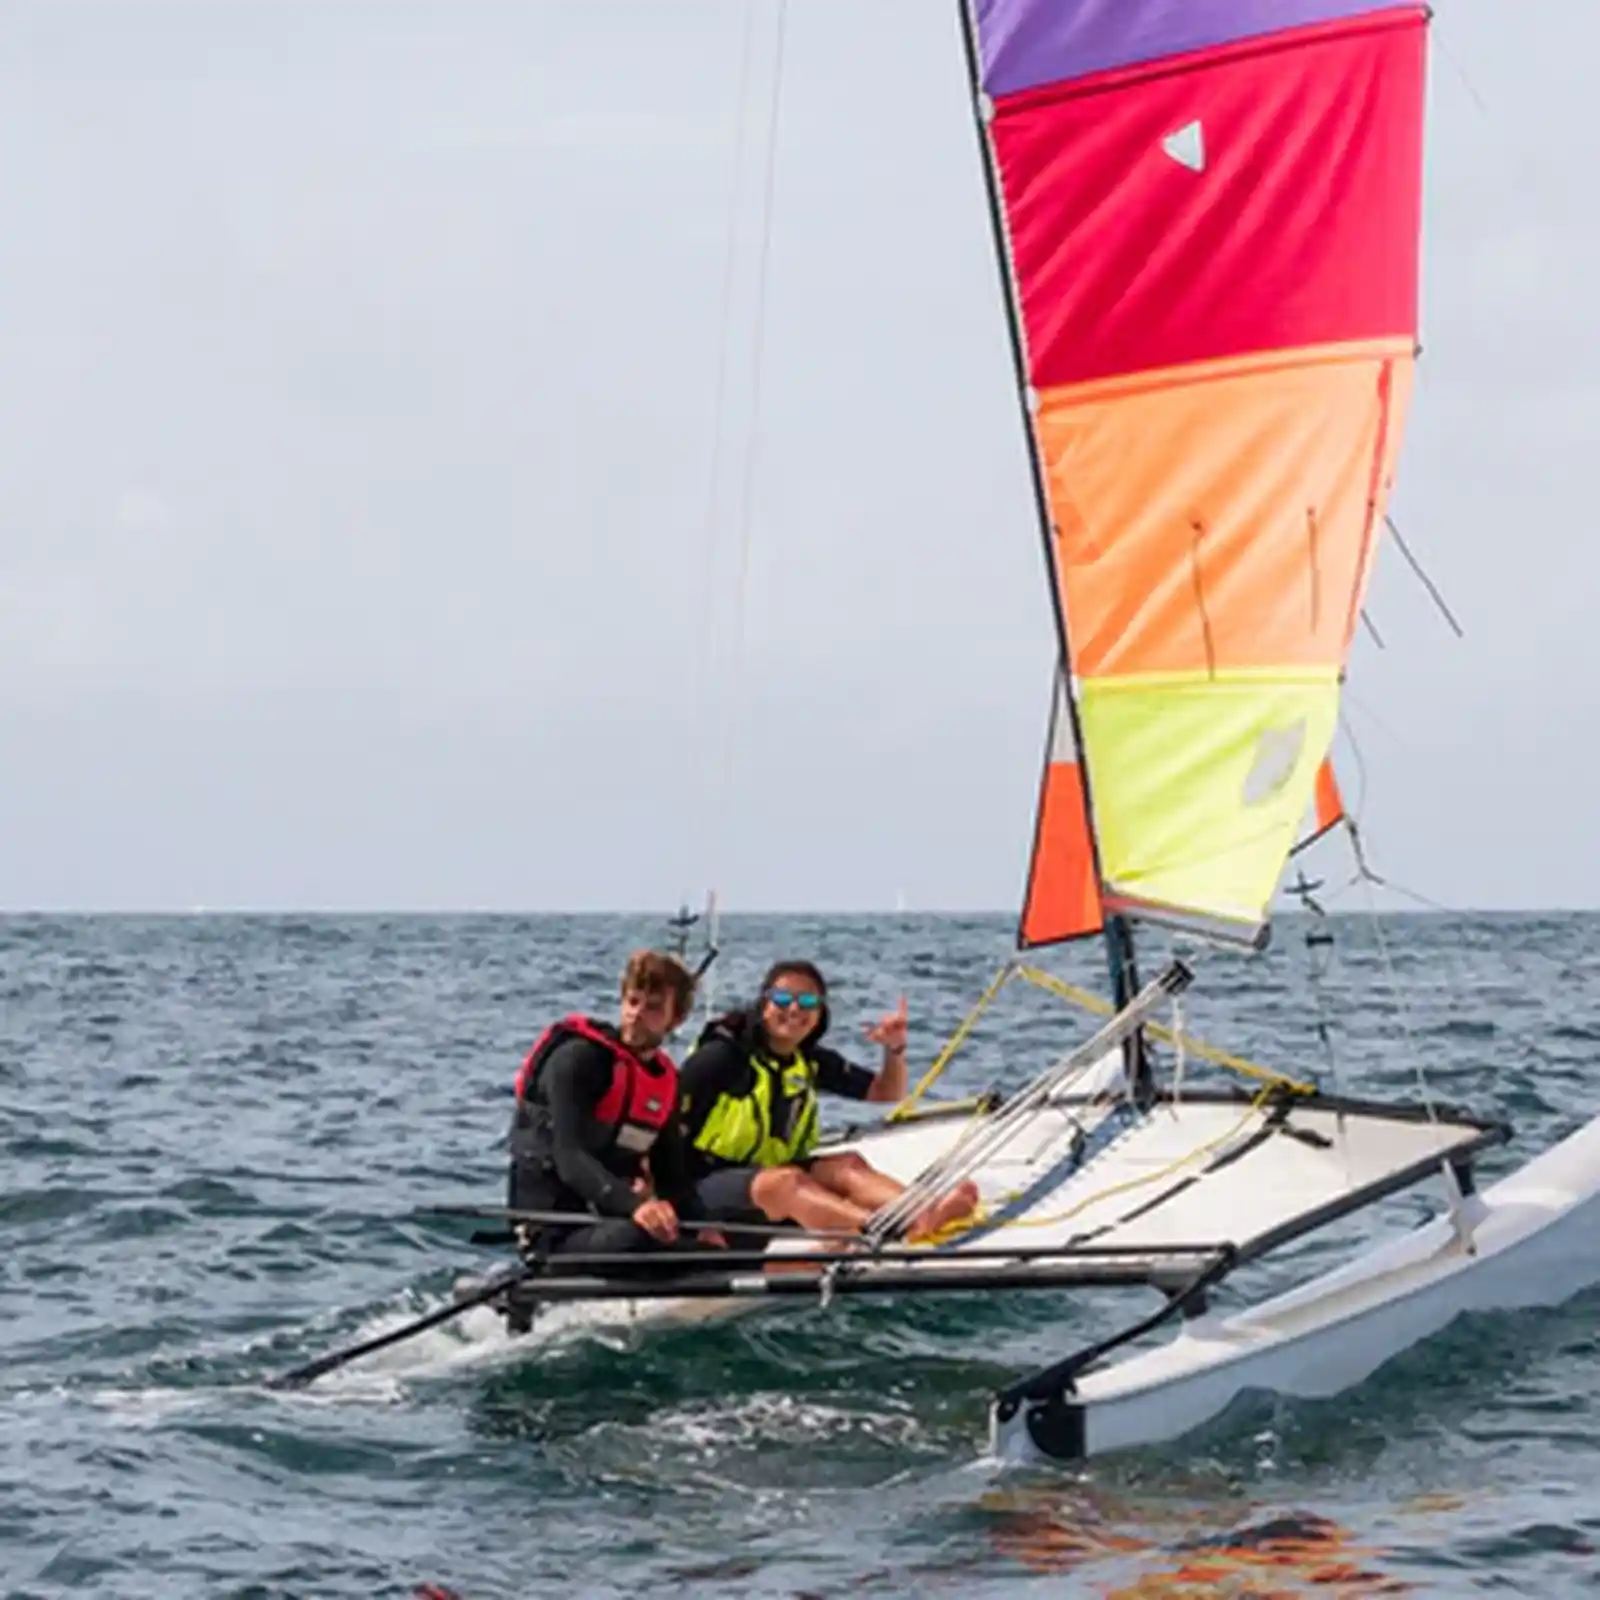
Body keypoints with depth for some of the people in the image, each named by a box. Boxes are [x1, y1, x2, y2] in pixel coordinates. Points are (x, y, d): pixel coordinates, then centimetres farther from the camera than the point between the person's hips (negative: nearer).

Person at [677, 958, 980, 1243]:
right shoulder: (722, 1057, -11)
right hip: (709, 1186, -7)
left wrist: (895, 1050, -3)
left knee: (847, 1165, -19)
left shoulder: (812, 1061, 10)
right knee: (785, 1181, -36)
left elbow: (886, 1095, 16)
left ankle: (924, 1216, -49)